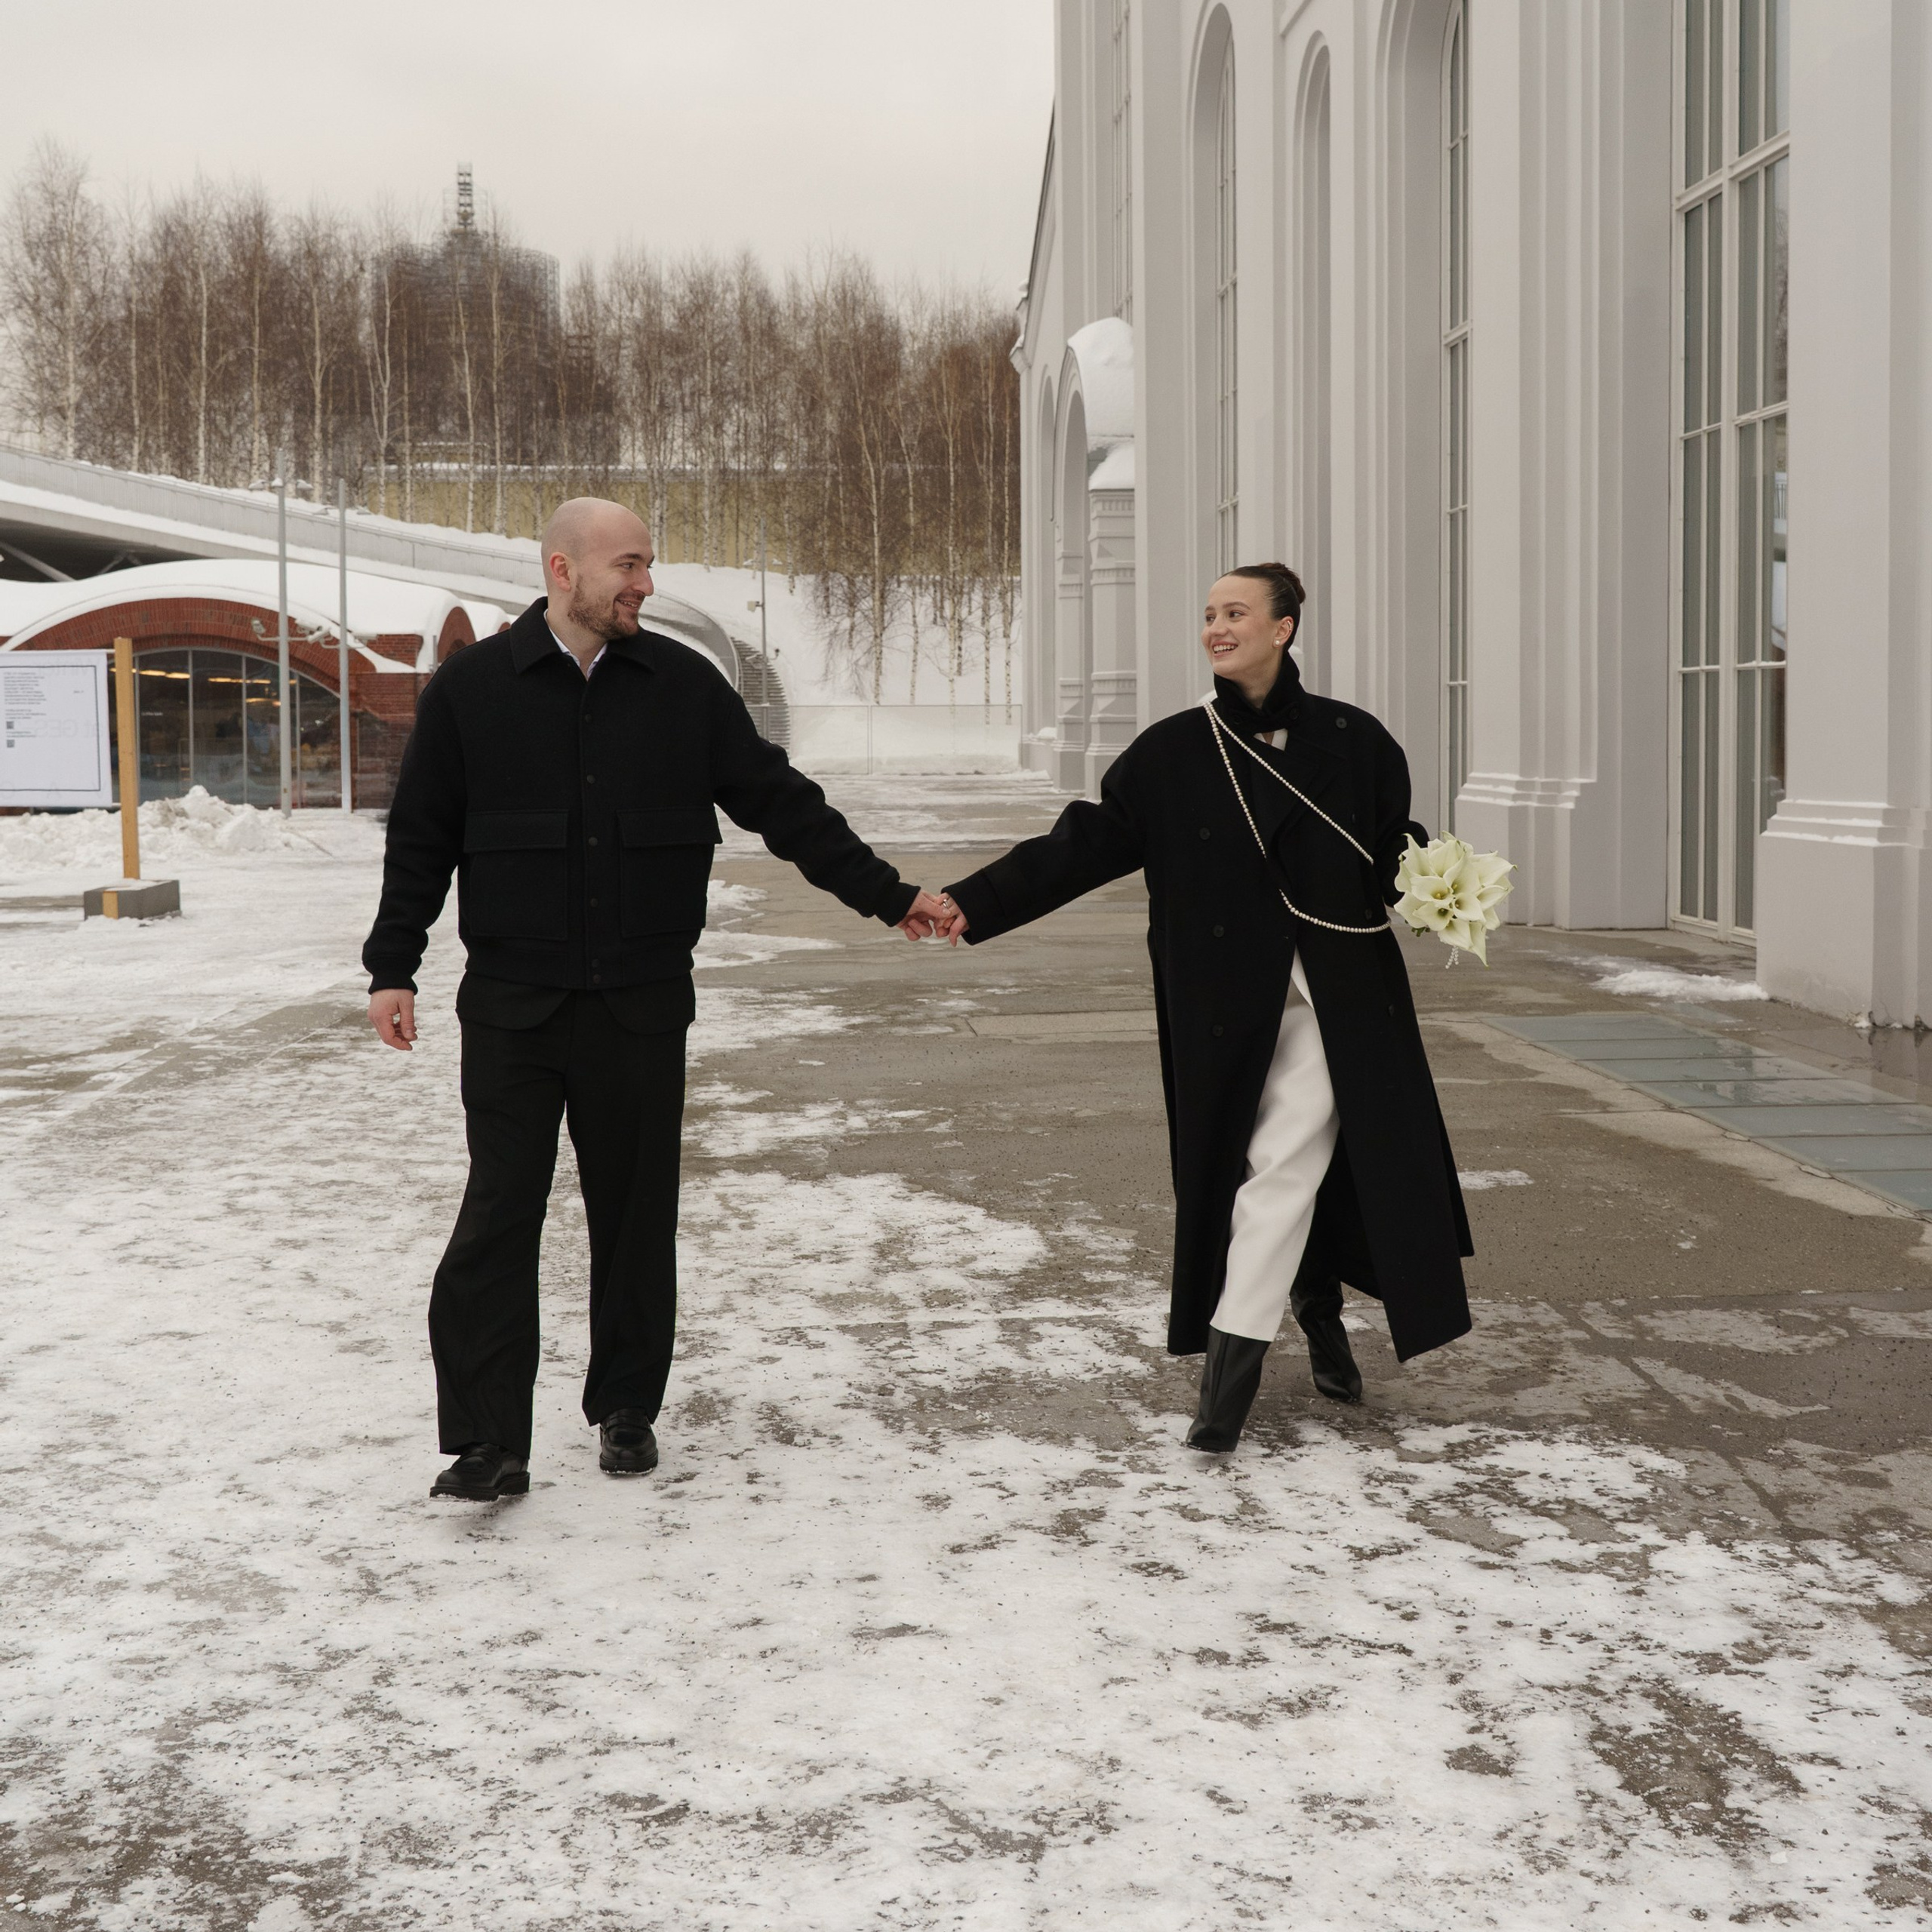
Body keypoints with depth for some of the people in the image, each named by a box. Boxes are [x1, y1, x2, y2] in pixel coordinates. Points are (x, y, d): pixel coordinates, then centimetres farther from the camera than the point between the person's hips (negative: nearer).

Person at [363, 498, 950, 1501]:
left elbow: (778, 801, 9)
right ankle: (487, 1442, 1)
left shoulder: (683, 684, 4)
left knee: (637, 1215, 9)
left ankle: (627, 1409, 25)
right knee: (498, 1218, -4)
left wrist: (884, 892, 7)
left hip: (641, 1006, 2)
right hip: (511, 1006, -2)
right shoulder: (472, 687, -1)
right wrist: (393, 968, 1)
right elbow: (421, 836, 5)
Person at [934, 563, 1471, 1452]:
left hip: (1337, 996, -1)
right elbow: (1083, 842, -4)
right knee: (1294, 1161, 6)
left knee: (1284, 1163, -6)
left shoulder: (1350, 740, 1)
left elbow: (1395, 842, 10)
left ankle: (1234, 1355, 0)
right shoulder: (1173, 753, 1)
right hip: (1228, 1001, 1)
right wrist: (977, 903, -13)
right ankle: (1316, 1303, 30)